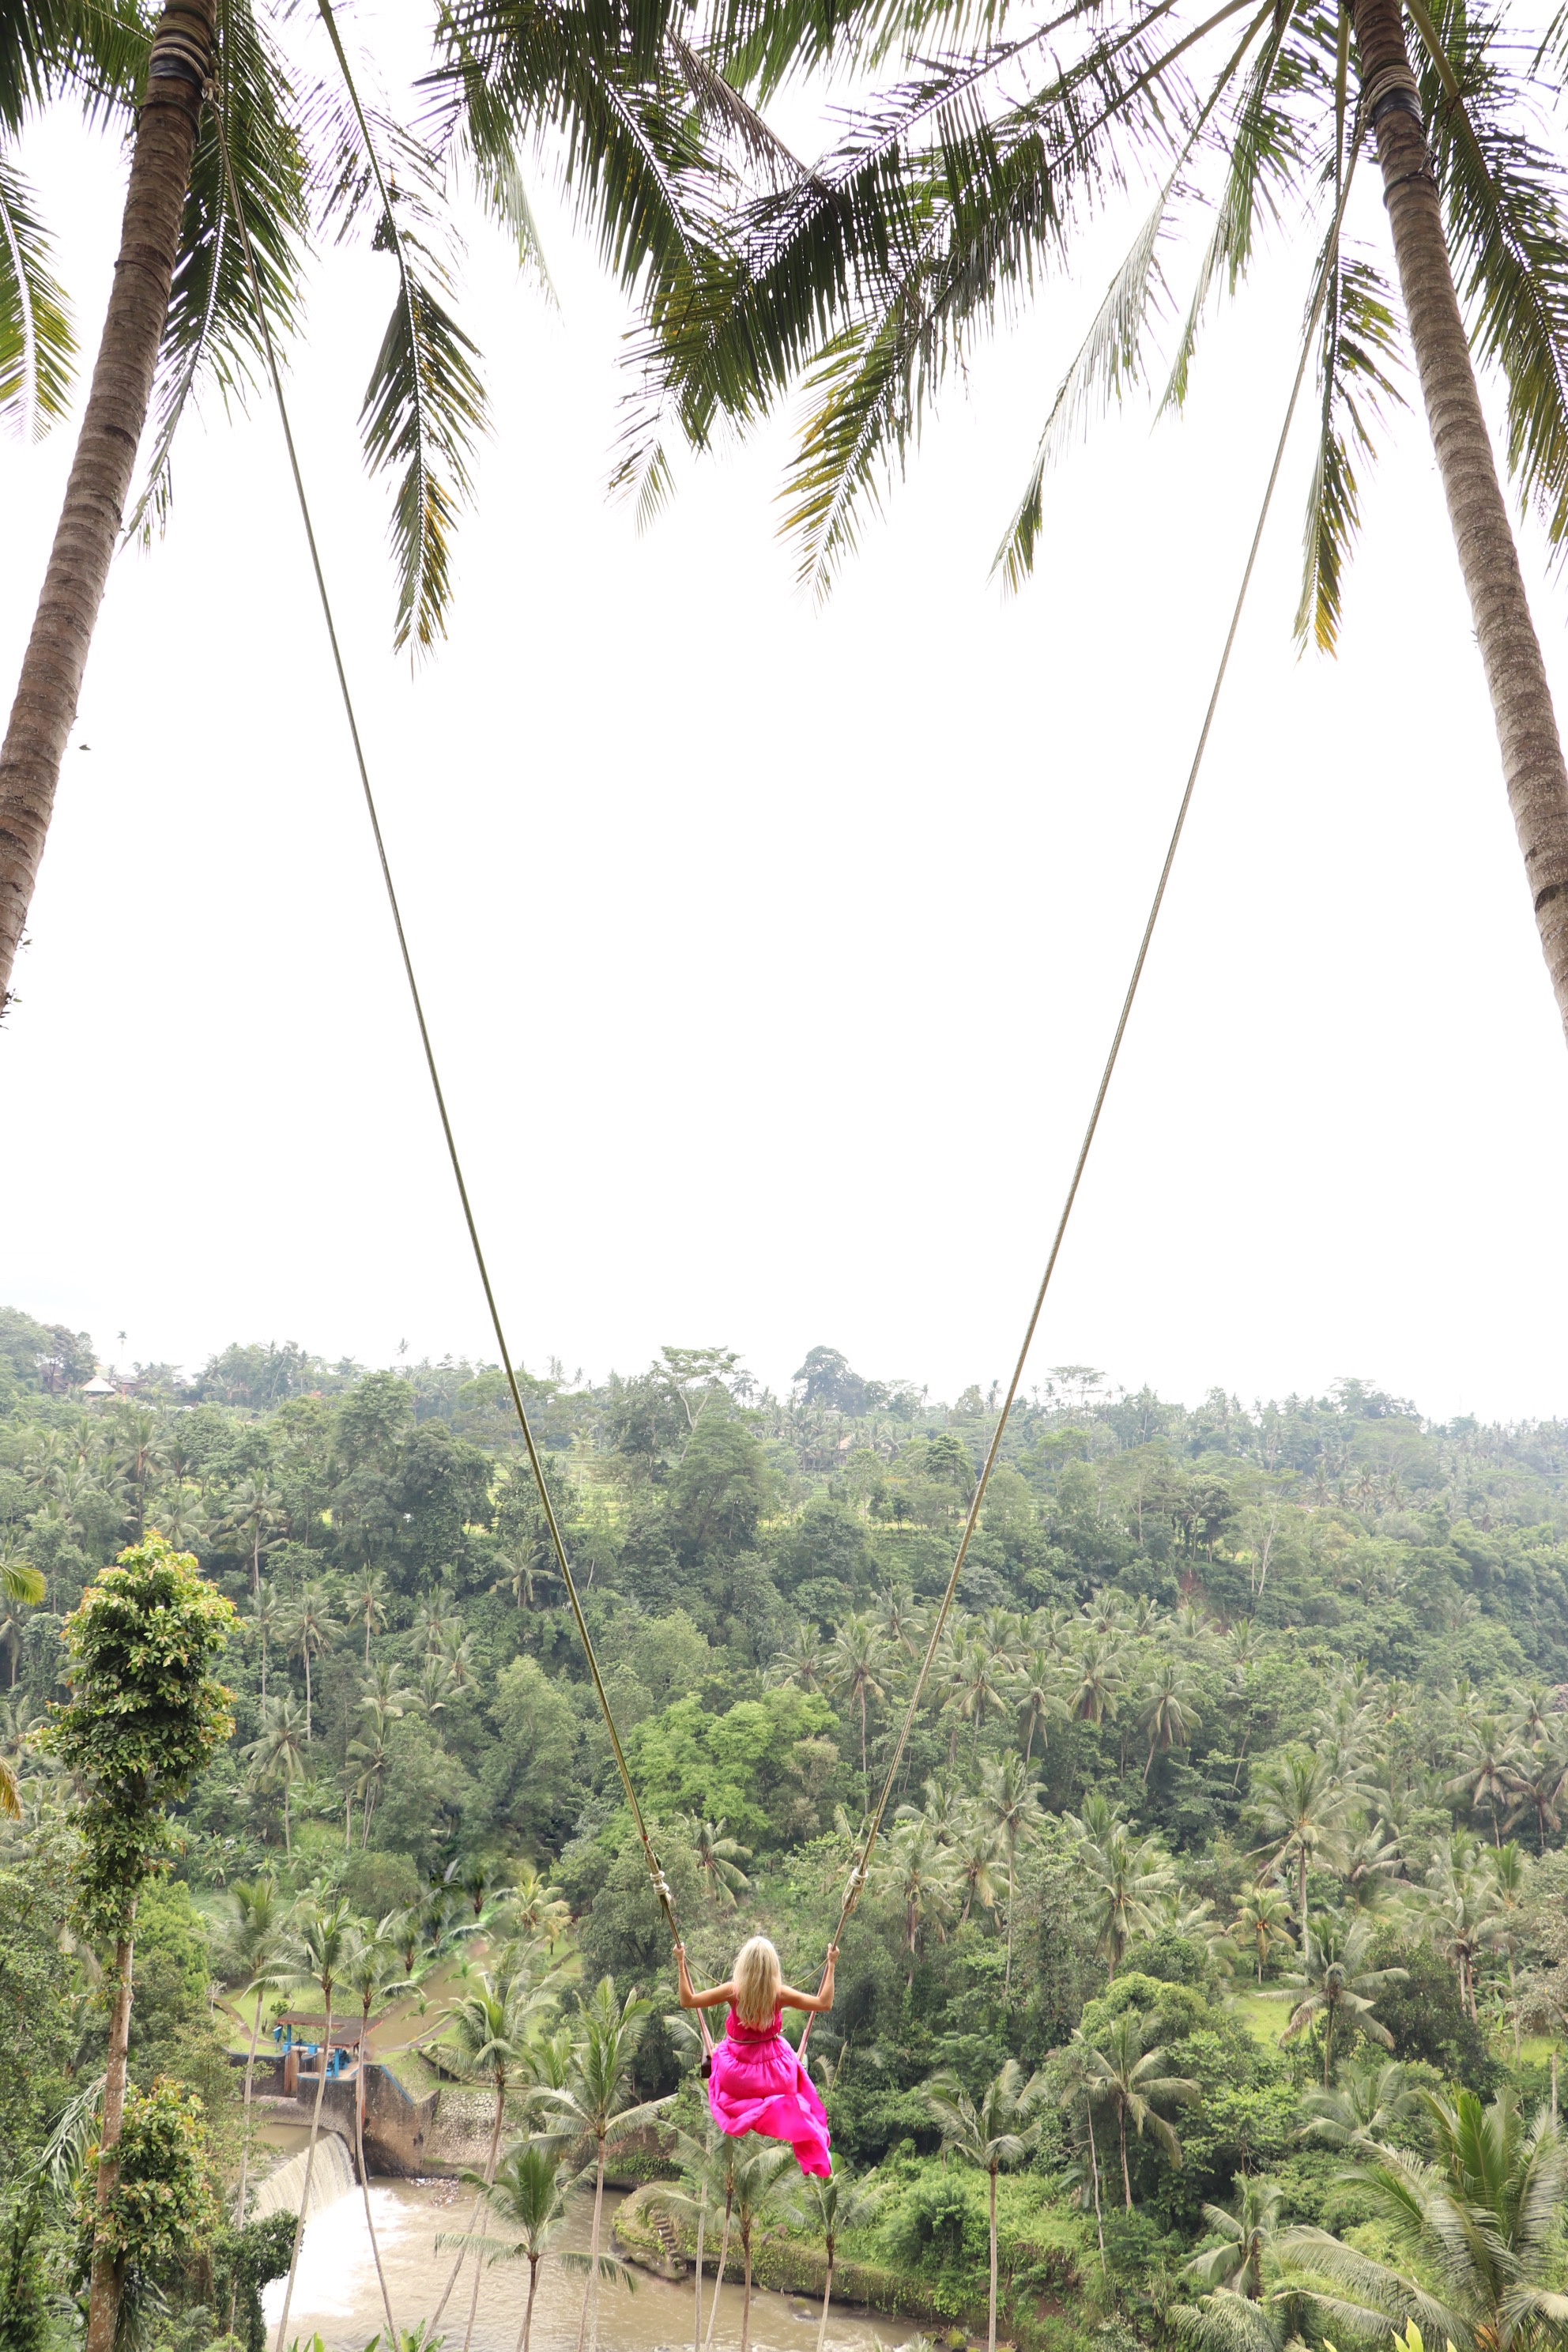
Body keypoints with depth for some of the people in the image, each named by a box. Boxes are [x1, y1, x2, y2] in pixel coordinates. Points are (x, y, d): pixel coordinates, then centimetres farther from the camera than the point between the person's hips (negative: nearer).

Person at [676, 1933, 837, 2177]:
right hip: (775, 2073, 0)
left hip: (736, 2075, 0)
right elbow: (824, 2003, -10)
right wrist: (831, 1965, -4)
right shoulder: (780, 1993, -19)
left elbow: (687, 2000, -14)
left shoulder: (733, 1990, -20)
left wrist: (681, 1963, -7)